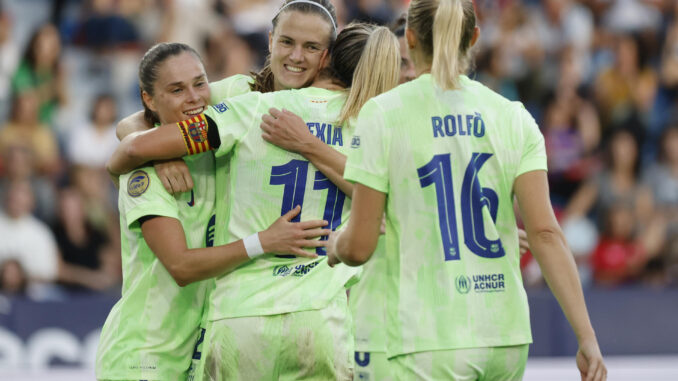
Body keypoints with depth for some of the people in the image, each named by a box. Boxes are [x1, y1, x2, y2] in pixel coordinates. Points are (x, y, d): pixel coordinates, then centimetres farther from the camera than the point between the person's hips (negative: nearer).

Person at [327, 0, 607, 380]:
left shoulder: (383, 113, -2)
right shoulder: (513, 117, 5)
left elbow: (359, 246, -3)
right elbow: (545, 233, -4)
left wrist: (335, 245, 21)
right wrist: (587, 336, -5)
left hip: (430, 340, -4)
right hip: (506, 334, 4)